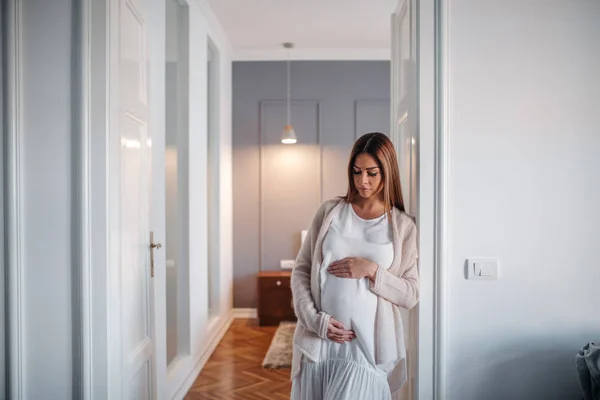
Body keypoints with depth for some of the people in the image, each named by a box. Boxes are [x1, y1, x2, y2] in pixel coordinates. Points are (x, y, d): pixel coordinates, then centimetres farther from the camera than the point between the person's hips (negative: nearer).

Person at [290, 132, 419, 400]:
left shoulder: (403, 226, 2)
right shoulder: (329, 211, 4)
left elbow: (411, 295, 1)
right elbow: (301, 270, 4)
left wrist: (372, 270, -14)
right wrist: (315, 319, -9)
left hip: (368, 343, -1)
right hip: (318, 338, 2)